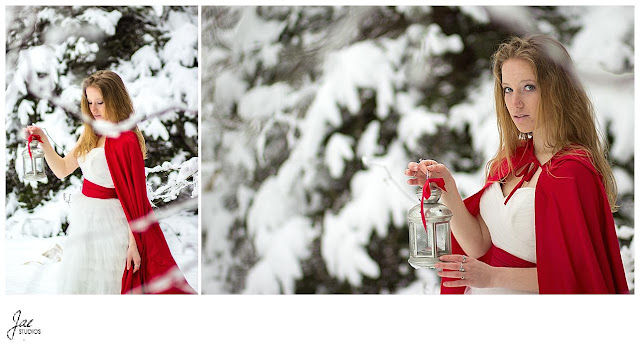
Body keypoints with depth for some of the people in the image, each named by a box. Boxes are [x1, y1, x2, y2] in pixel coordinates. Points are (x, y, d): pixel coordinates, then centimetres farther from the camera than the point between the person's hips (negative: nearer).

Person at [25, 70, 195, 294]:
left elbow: (134, 195, -19)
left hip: (110, 219, -8)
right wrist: (43, 141, -1)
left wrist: (134, 242, -19)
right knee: (77, 284, 16)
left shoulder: (126, 141, -19)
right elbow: (62, 170, 14)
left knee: (106, 285, 4)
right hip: (85, 217, 8)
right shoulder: (91, 135, 7)